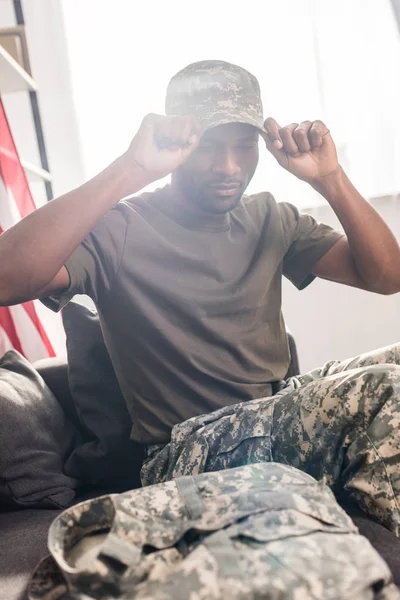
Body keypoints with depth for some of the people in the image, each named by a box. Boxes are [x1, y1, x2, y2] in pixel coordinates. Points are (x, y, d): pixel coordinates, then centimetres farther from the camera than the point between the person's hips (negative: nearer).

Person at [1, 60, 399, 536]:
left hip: (279, 417, 7)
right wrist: (132, 170, -28)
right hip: (185, 455, -6)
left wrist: (331, 179, -7)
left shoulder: (269, 220, 10)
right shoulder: (121, 229, -8)